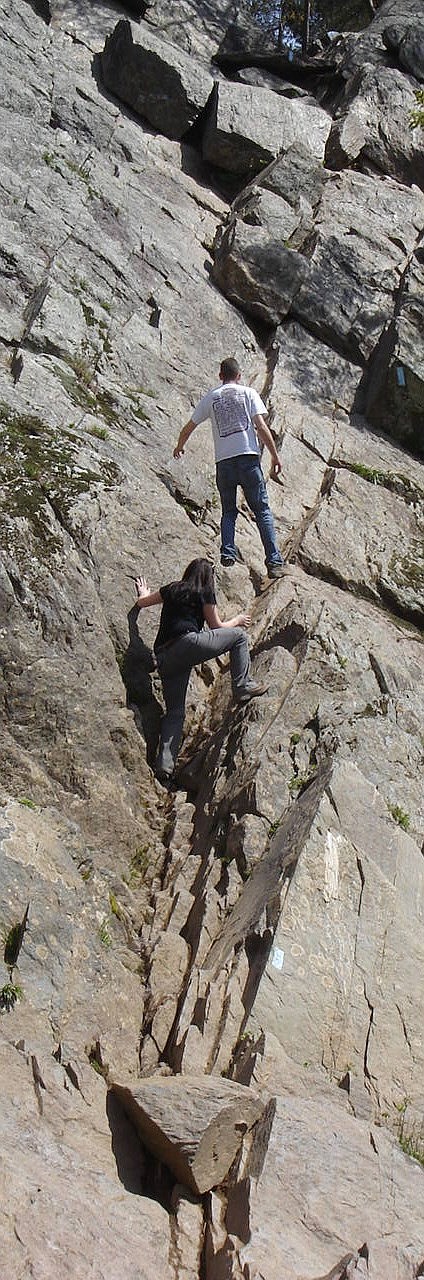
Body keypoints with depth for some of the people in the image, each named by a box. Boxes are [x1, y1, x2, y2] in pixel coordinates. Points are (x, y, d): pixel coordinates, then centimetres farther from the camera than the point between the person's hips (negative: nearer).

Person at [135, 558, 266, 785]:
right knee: (239, 635, 11)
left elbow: (141, 602, 37)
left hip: (164, 657, 6)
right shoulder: (204, 593, 10)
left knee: (174, 711, 11)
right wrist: (238, 619, 34)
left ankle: (165, 763, -2)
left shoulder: (171, 589, 24)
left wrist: (144, 593, 60)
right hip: (187, 643, -6)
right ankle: (242, 687, 6)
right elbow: (217, 627, 16)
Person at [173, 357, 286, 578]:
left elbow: (188, 428, 19)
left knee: (228, 512, 16)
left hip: (223, 462, 2)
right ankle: (274, 562, -5)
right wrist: (275, 456, 2)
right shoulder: (248, 393, 7)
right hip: (248, 457, -2)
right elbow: (261, 427, -3)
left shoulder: (210, 397, 13)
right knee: (262, 510, 1)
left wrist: (179, 447, 38)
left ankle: (228, 552, -3)